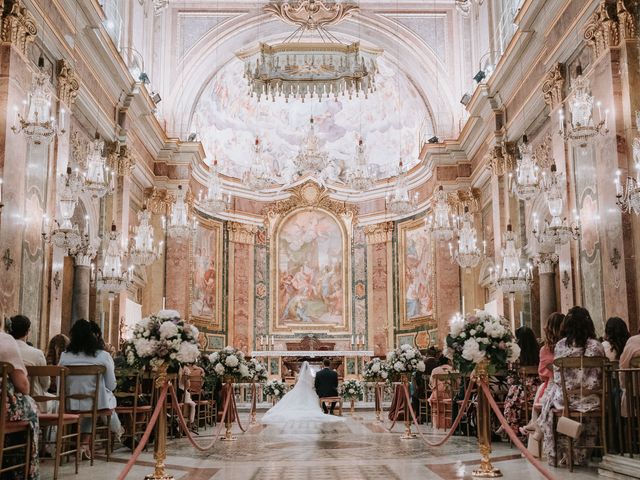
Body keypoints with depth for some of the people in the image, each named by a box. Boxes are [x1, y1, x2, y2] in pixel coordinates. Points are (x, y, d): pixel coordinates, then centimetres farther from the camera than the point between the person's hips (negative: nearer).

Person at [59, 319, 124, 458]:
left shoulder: (65, 357, -8)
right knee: (109, 399, 31)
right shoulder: (103, 356, -14)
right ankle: (117, 430, 50)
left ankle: (85, 443, 25)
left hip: (72, 405, 2)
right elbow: (111, 386, -6)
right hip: (98, 404, -2)